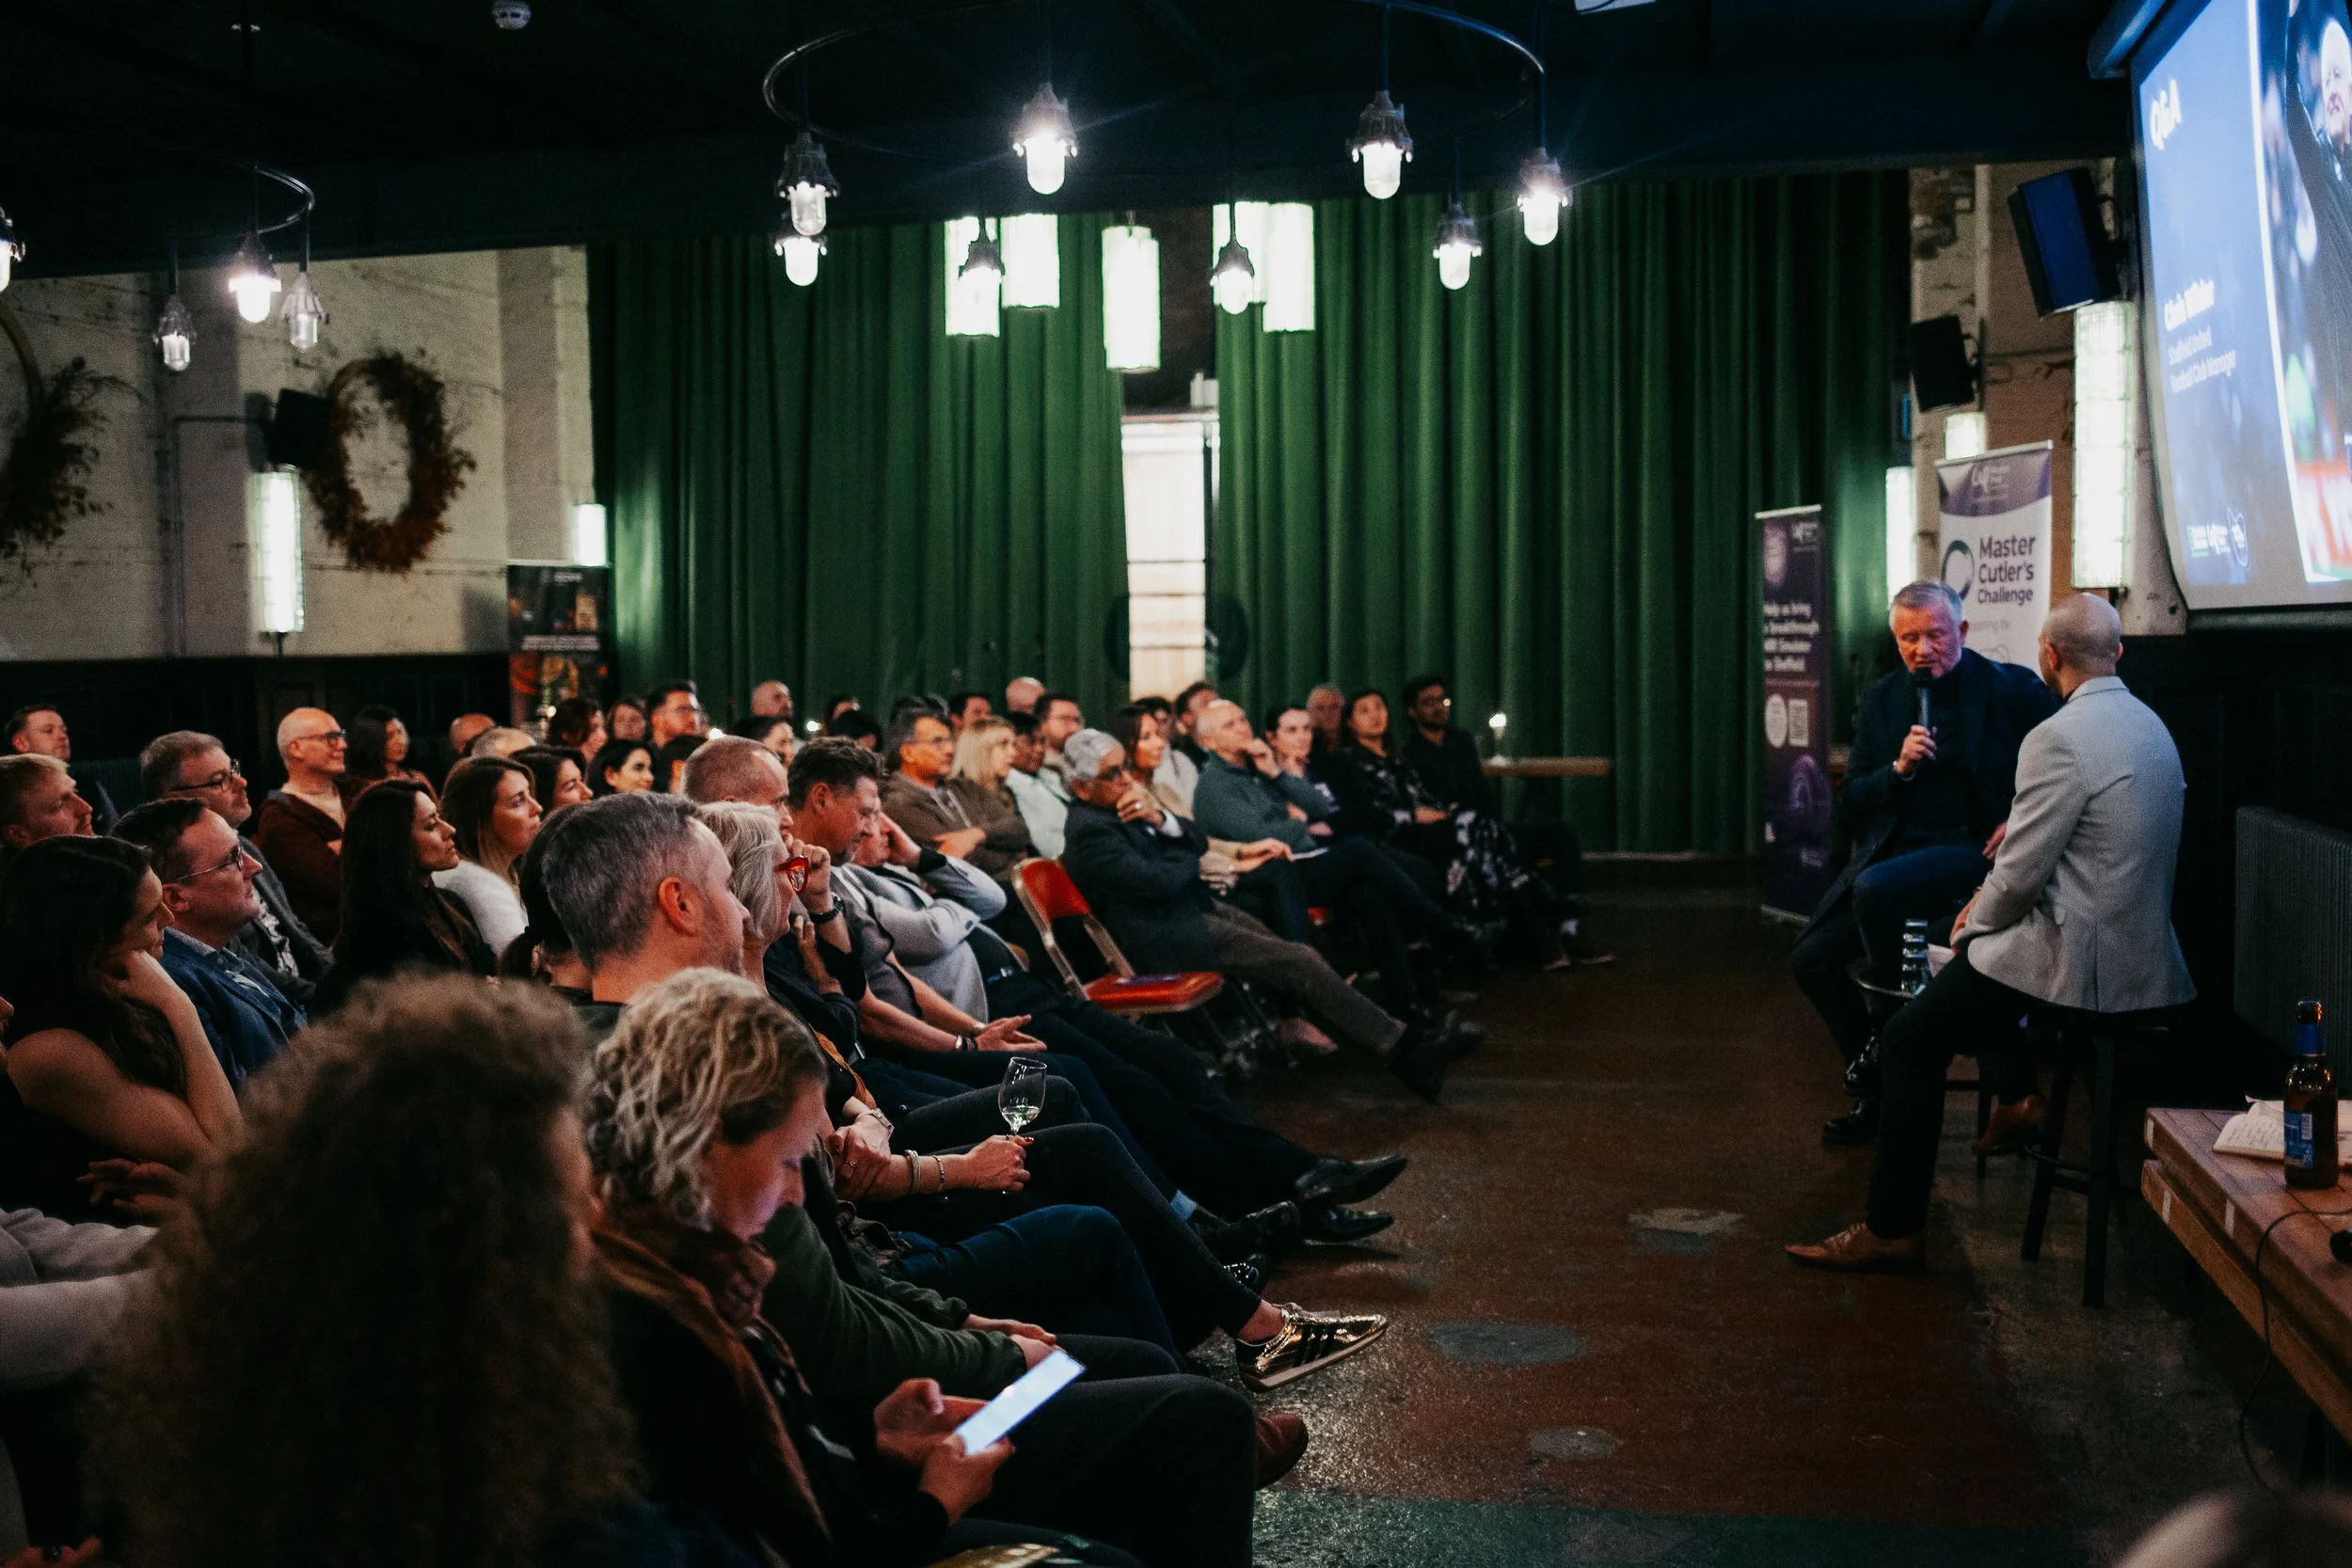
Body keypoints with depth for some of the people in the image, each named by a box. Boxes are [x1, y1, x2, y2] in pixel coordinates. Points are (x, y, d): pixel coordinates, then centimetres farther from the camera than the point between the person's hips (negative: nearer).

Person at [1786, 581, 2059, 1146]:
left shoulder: (2011, 689, -4)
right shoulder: (1881, 698, 8)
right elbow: (1854, 800, 8)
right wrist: (1899, 768, -11)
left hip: (1971, 849, -6)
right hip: (1893, 852, 6)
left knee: (1875, 888, -35)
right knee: (1810, 958, -4)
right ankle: (1876, 1093, 11)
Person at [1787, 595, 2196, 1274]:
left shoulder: (2058, 740, -20)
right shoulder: (2151, 726, 10)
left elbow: (2019, 874, -19)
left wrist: (1974, 922, 2)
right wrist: (1989, 902, 13)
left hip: (2077, 956, -10)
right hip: (2139, 944, 10)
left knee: (1910, 1039, 0)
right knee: (1977, 954, 32)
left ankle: (1892, 1231, 3)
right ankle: (2015, 1096, 26)